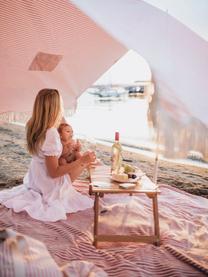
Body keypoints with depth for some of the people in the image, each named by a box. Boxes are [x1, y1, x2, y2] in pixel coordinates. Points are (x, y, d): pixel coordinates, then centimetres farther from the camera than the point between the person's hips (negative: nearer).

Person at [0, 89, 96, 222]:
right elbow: (54, 172, -26)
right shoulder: (51, 134, -33)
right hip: (48, 184, -7)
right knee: (84, 163, 11)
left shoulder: (32, 125, -9)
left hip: (35, 178, 7)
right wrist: (81, 160, -24)